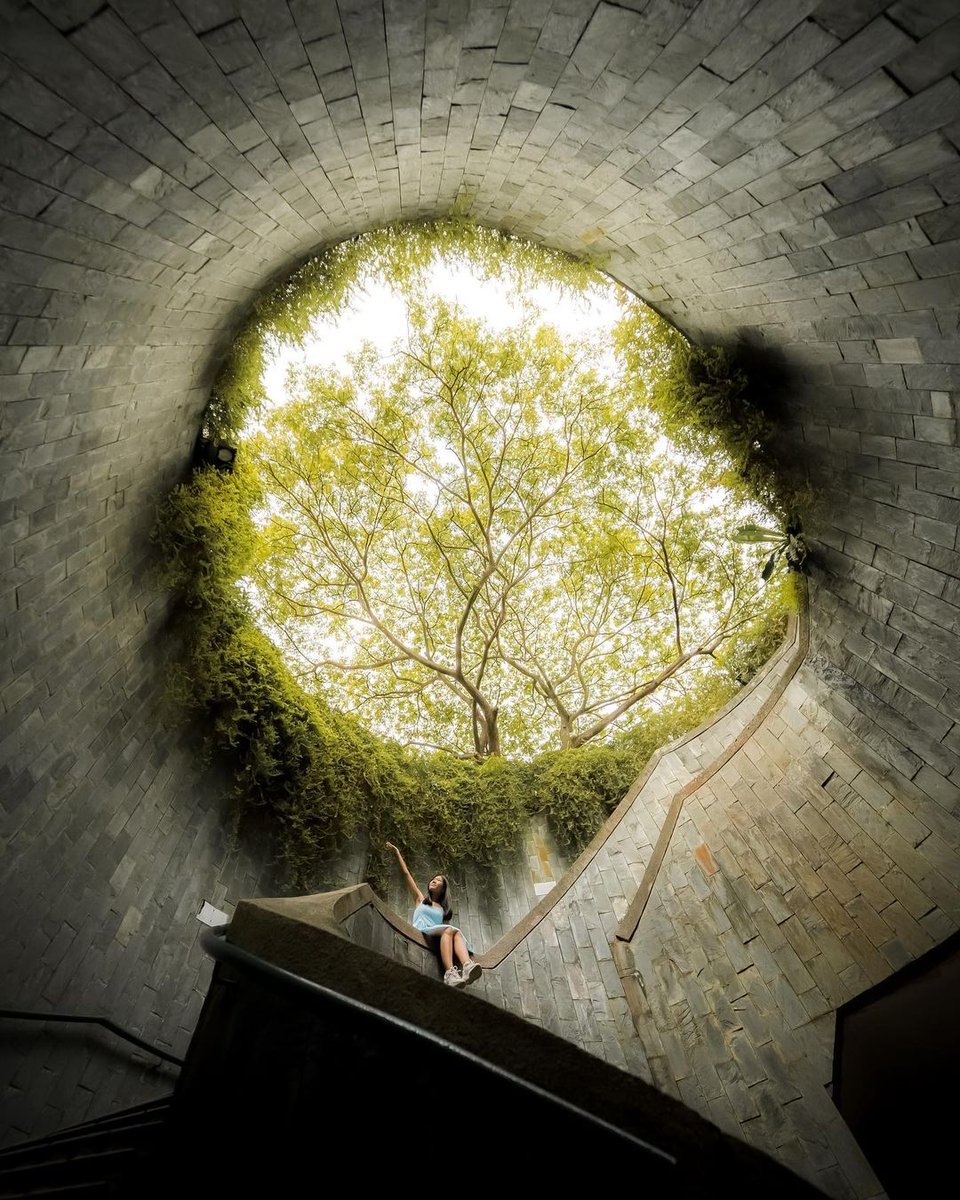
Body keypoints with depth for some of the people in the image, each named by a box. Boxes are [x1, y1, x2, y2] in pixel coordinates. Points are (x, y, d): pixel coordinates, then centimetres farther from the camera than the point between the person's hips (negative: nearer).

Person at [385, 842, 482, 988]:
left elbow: (446, 927, 18)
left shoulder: (444, 910, 31)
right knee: (449, 930, -33)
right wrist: (397, 853, 18)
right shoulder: (420, 899, 26)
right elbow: (406, 874, 21)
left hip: (437, 939, 2)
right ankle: (449, 973, -55)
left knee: (456, 932, -33)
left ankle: (467, 967, -60)